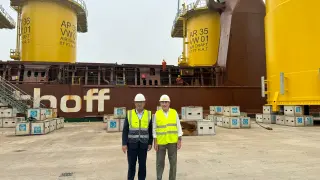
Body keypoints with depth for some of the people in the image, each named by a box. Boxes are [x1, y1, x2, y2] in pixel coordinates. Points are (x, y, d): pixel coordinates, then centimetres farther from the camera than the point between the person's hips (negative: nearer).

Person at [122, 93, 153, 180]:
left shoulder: (148, 114, -1)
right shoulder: (129, 114, -5)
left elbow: (150, 130, 5)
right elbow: (125, 130, -4)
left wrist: (150, 143, 1)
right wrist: (124, 144, -9)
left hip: (143, 144, 1)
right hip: (132, 144, -1)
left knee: (142, 165, 6)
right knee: (131, 164, 5)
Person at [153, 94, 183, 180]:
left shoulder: (174, 113, 0)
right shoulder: (157, 114, -1)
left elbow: (178, 127, 1)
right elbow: (154, 129, 1)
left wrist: (179, 140, -5)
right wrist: (155, 142, -5)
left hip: (172, 142, 1)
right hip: (160, 142, 0)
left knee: (173, 162, 6)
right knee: (160, 162, 7)